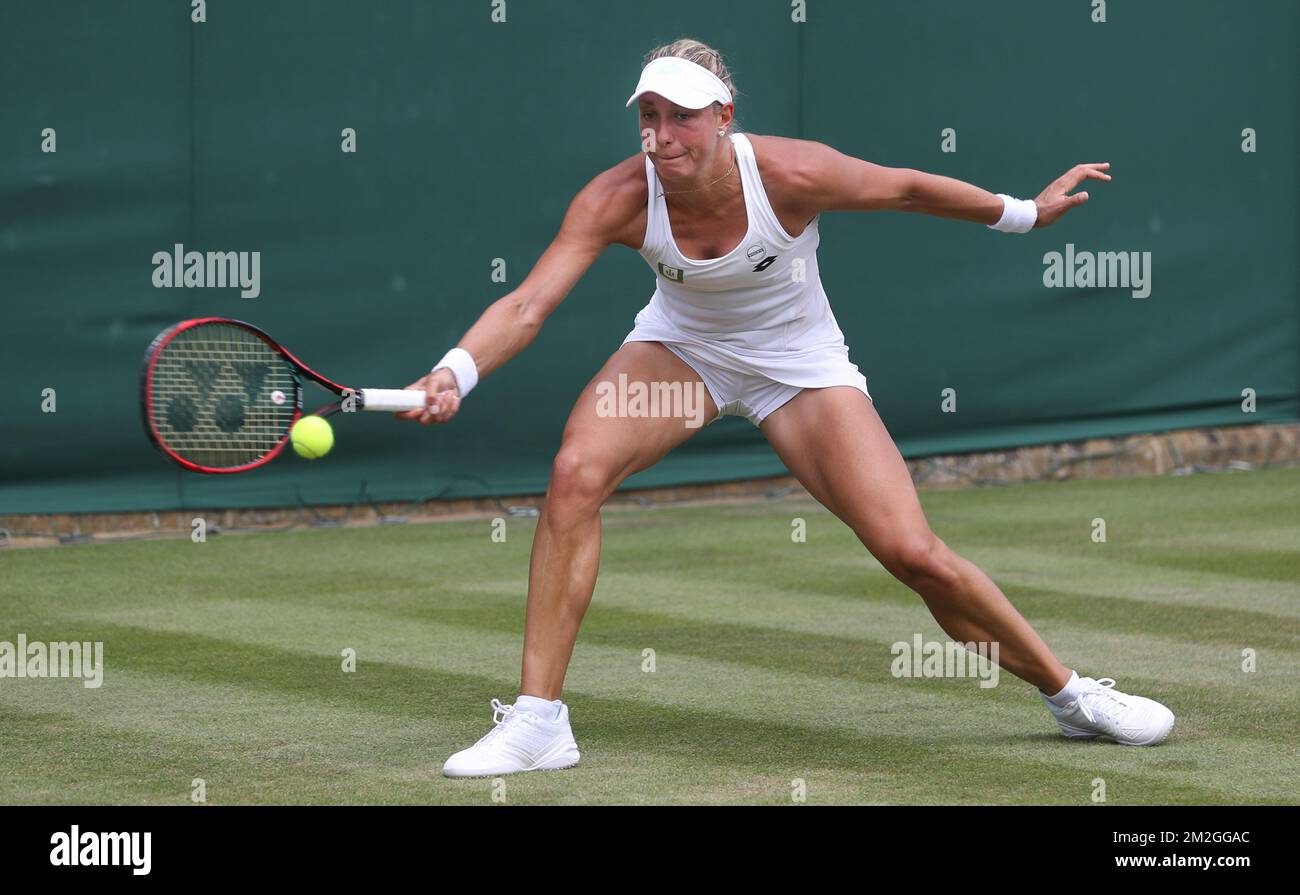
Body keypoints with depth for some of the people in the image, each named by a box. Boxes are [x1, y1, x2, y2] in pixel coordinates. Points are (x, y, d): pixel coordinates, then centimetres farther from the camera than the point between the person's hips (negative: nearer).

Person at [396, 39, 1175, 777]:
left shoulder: (790, 173, -28)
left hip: (801, 366, -1)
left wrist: (1025, 213, 3)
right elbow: (527, 307, -33)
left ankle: (1069, 692, 11)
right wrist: (455, 375, -52)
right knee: (575, 474, -27)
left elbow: (907, 187, -10)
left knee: (914, 552, -13)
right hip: (682, 350, 2)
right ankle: (538, 721, -19)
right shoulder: (618, 200, -25)